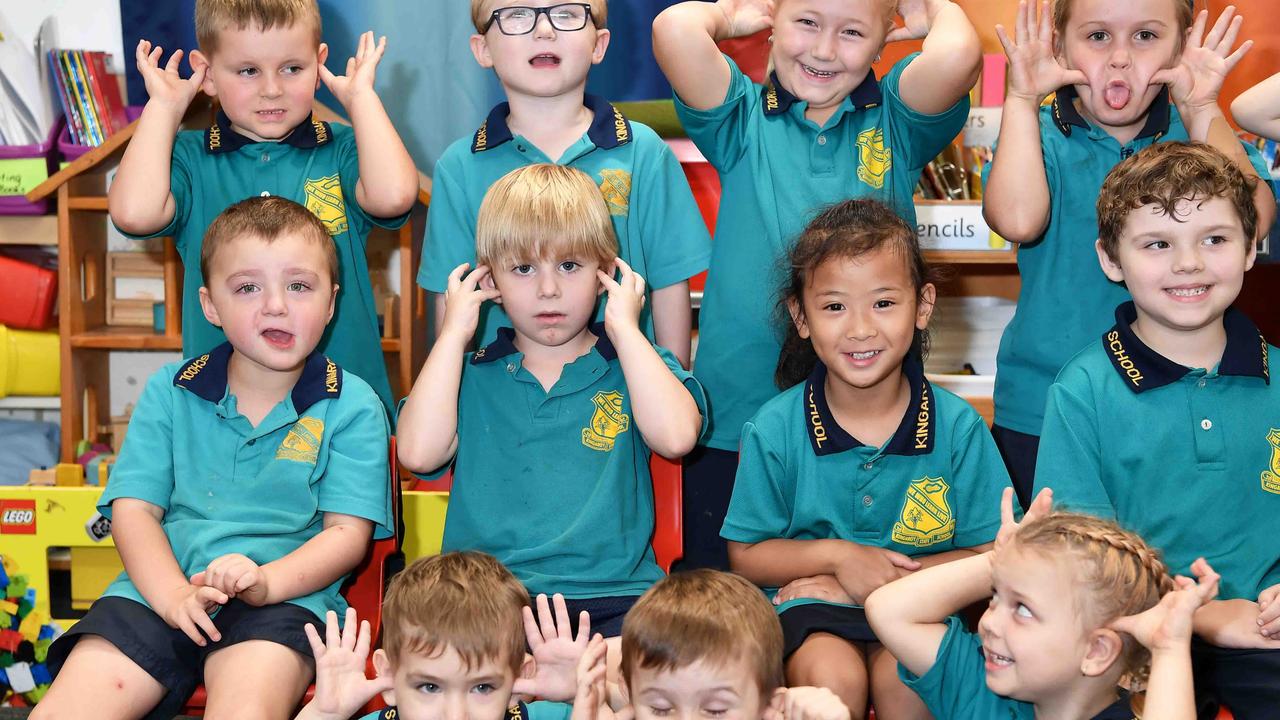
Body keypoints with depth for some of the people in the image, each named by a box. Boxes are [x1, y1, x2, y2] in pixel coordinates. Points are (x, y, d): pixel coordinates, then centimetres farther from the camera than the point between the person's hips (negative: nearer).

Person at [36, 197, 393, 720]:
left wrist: (266, 581, -21)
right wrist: (174, 595, -13)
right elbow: (134, 509, 6)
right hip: (160, 590, 3)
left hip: (285, 594, -2)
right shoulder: (169, 392, 13)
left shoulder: (353, 406, 5)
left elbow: (348, 532, -2)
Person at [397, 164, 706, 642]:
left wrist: (625, 329, 1)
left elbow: (676, 437, -7)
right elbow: (419, 453, -3)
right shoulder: (472, 375, 17)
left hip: (614, 596, 0)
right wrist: (453, 333, 5)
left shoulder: (634, 365, 15)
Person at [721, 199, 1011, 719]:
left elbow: (990, 557, -2)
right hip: (808, 604, 0)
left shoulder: (957, 427, -4)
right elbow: (745, 555, 2)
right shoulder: (774, 429, -4)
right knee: (834, 675, -31)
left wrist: (890, 579, -13)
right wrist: (835, 555, -13)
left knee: (902, 676, -31)